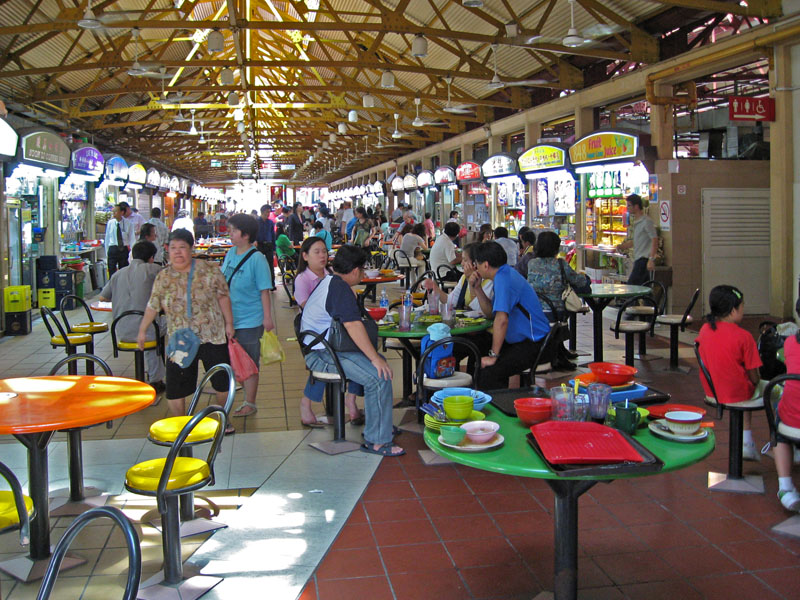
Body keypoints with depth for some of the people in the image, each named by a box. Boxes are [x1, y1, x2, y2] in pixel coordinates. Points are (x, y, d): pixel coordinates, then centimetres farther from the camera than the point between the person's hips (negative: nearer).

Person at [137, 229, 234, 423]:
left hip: (213, 337, -1)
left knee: (222, 383, 7)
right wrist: (142, 330, 13)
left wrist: (229, 323, -1)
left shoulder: (210, 270, -5)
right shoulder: (163, 277, 1)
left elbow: (223, 297, 0)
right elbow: (153, 306, 9)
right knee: (175, 388, 0)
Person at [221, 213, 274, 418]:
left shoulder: (257, 259, -15)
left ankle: (249, 404, 17)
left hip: (249, 322, -7)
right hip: (228, 319, 7)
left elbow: (264, 291, -14)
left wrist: (267, 318, -16)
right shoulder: (230, 253, 6)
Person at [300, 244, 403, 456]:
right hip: (323, 356, -11)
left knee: (380, 361, 18)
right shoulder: (340, 288, -16)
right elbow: (353, 325, -27)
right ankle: (376, 441, -19)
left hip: (320, 349, 11)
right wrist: (375, 358, -25)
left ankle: (382, 423, 23)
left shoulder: (327, 281, 17)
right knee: (380, 377, -23)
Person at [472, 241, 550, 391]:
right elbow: (490, 312, 18)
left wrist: (494, 356, -22)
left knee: (487, 374, -25)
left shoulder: (502, 279, -19)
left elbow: (501, 319, -26)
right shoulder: (506, 274, 12)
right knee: (478, 362, 16)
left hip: (534, 345, -11)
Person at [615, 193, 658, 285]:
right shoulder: (636, 222, 19)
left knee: (631, 285, -14)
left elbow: (654, 240, -17)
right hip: (638, 259, 9)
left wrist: (651, 259, -23)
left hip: (644, 259, -9)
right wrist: (622, 246, 12)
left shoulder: (646, 221, -11)